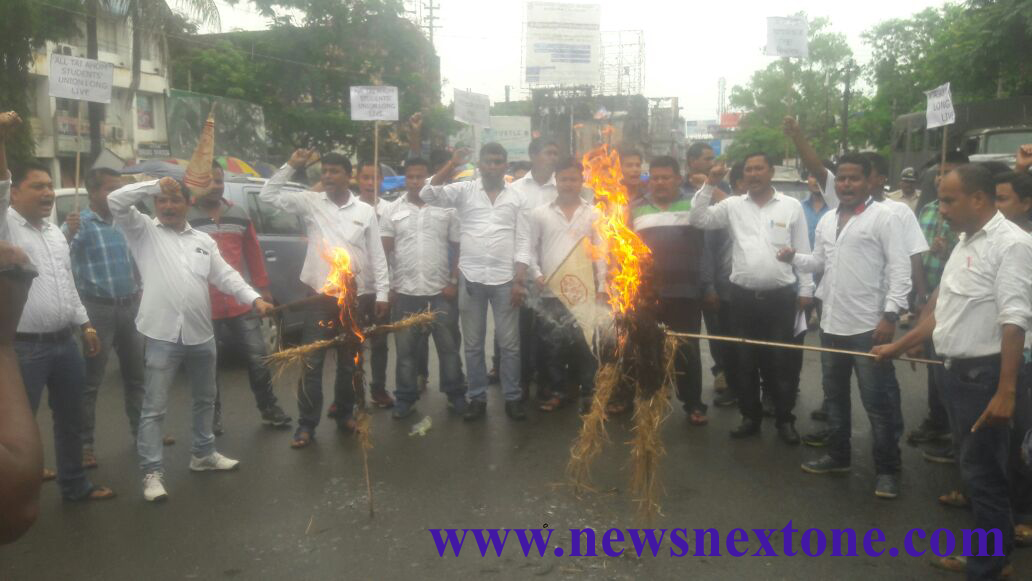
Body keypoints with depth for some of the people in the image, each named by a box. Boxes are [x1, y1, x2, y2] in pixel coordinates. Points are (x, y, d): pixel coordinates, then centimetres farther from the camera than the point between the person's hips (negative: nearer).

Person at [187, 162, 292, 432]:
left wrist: (262, 288, 14)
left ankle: (269, 408, 24)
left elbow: (254, 254, 14)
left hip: (241, 301, 4)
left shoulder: (239, 215, 9)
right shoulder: (186, 217, -6)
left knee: (259, 356, 9)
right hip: (205, 306, -3)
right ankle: (213, 416, 23)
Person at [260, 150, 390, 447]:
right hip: (319, 297, 0)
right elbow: (268, 195, -1)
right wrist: (290, 166, -8)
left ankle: (345, 415, 28)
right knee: (312, 363, 2)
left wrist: (382, 294, -3)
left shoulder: (365, 211, 2)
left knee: (349, 362, 13)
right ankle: (307, 425, 12)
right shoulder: (310, 202, 2)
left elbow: (377, 256, 3)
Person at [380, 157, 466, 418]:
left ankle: (455, 394, 19)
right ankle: (405, 398, 19)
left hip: (441, 290, -1)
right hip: (405, 291, 1)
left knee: (448, 346, 7)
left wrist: (454, 281, -4)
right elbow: (384, 250, 3)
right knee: (405, 349, 8)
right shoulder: (393, 211, 5)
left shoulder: (447, 208, 2)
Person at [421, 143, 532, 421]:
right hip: (470, 278, 0)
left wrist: (520, 280, -4)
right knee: (473, 344, 8)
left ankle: (512, 397, 16)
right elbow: (427, 194, -10)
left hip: (505, 279, 0)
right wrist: (452, 164, -16)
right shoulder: (464, 190, 3)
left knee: (509, 343, 4)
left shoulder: (517, 197, 5)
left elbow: (522, 242, 3)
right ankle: (477, 398, 19)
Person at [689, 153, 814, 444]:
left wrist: (806, 290, 2)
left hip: (780, 296, -2)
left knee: (780, 361, 6)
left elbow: (803, 251, 3)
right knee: (744, 361, 10)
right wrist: (710, 185, -10)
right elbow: (697, 220, -3)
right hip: (743, 296, 2)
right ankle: (750, 417, 24)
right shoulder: (732, 205, 4)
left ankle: (785, 420, 20)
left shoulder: (791, 206, 1)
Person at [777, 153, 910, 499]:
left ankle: (887, 469, 13)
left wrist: (890, 314, -19)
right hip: (831, 323, 7)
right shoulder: (826, 221, 12)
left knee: (877, 401, 1)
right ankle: (837, 455, 32)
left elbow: (899, 269, -12)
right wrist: (794, 258, -2)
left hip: (868, 326, -7)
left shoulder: (883, 217, -8)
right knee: (834, 395, 17)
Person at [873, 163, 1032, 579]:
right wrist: (898, 347, 21)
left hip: (985, 374, -9)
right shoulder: (967, 242, 13)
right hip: (959, 371, 9)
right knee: (974, 469, 18)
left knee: (984, 473, 0)